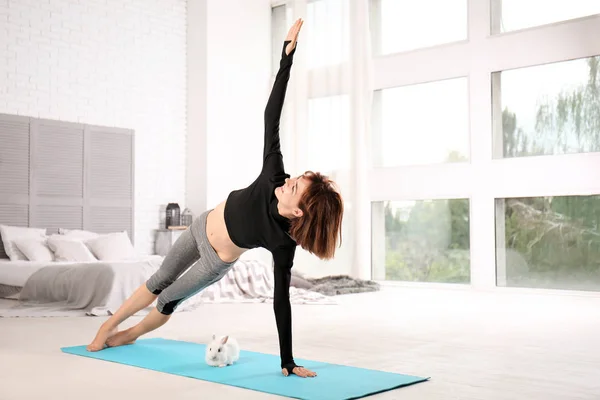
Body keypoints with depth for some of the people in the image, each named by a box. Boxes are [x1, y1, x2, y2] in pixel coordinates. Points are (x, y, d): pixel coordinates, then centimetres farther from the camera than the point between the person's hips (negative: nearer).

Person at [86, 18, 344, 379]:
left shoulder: (283, 242, -38)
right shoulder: (273, 179, -31)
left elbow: (281, 300, -31)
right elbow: (271, 117, -30)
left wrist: (288, 363, -31)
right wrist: (288, 54, -35)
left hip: (216, 262, -3)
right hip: (202, 227, 3)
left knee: (169, 300, 17)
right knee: (159, 281, 22)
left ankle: (131, 334, 49)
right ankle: (110, 324, 45)